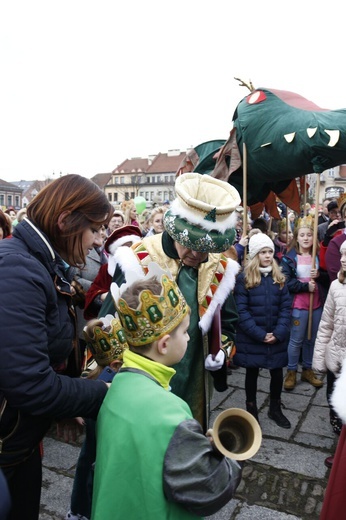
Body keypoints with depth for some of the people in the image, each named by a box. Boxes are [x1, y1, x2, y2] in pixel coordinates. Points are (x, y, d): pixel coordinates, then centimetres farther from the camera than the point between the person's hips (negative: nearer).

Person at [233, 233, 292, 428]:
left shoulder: (279, 277, 4)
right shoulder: (244, 278, -9)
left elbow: (286, 307, 0)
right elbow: (241, 310, -13)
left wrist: (279, 333, -12)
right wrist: (260, 334, -17)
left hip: (276, 337, 3)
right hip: (251, 338, -3)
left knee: (277, 372, 13)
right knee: (252, 373, 12)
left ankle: (275, 409, 35)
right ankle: (252, 410, 30)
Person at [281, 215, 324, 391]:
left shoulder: (318, 256, 7)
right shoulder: (289, 257, -5)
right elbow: (286, 282, -12)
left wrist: (319, 275, -11)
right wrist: (306, 286, -18)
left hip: (317, 304, 4)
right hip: (298, 305, -4)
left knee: (312, 339, 13)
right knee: (296, 340, 3)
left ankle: (307, 370, 28)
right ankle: (291, 372, 17)